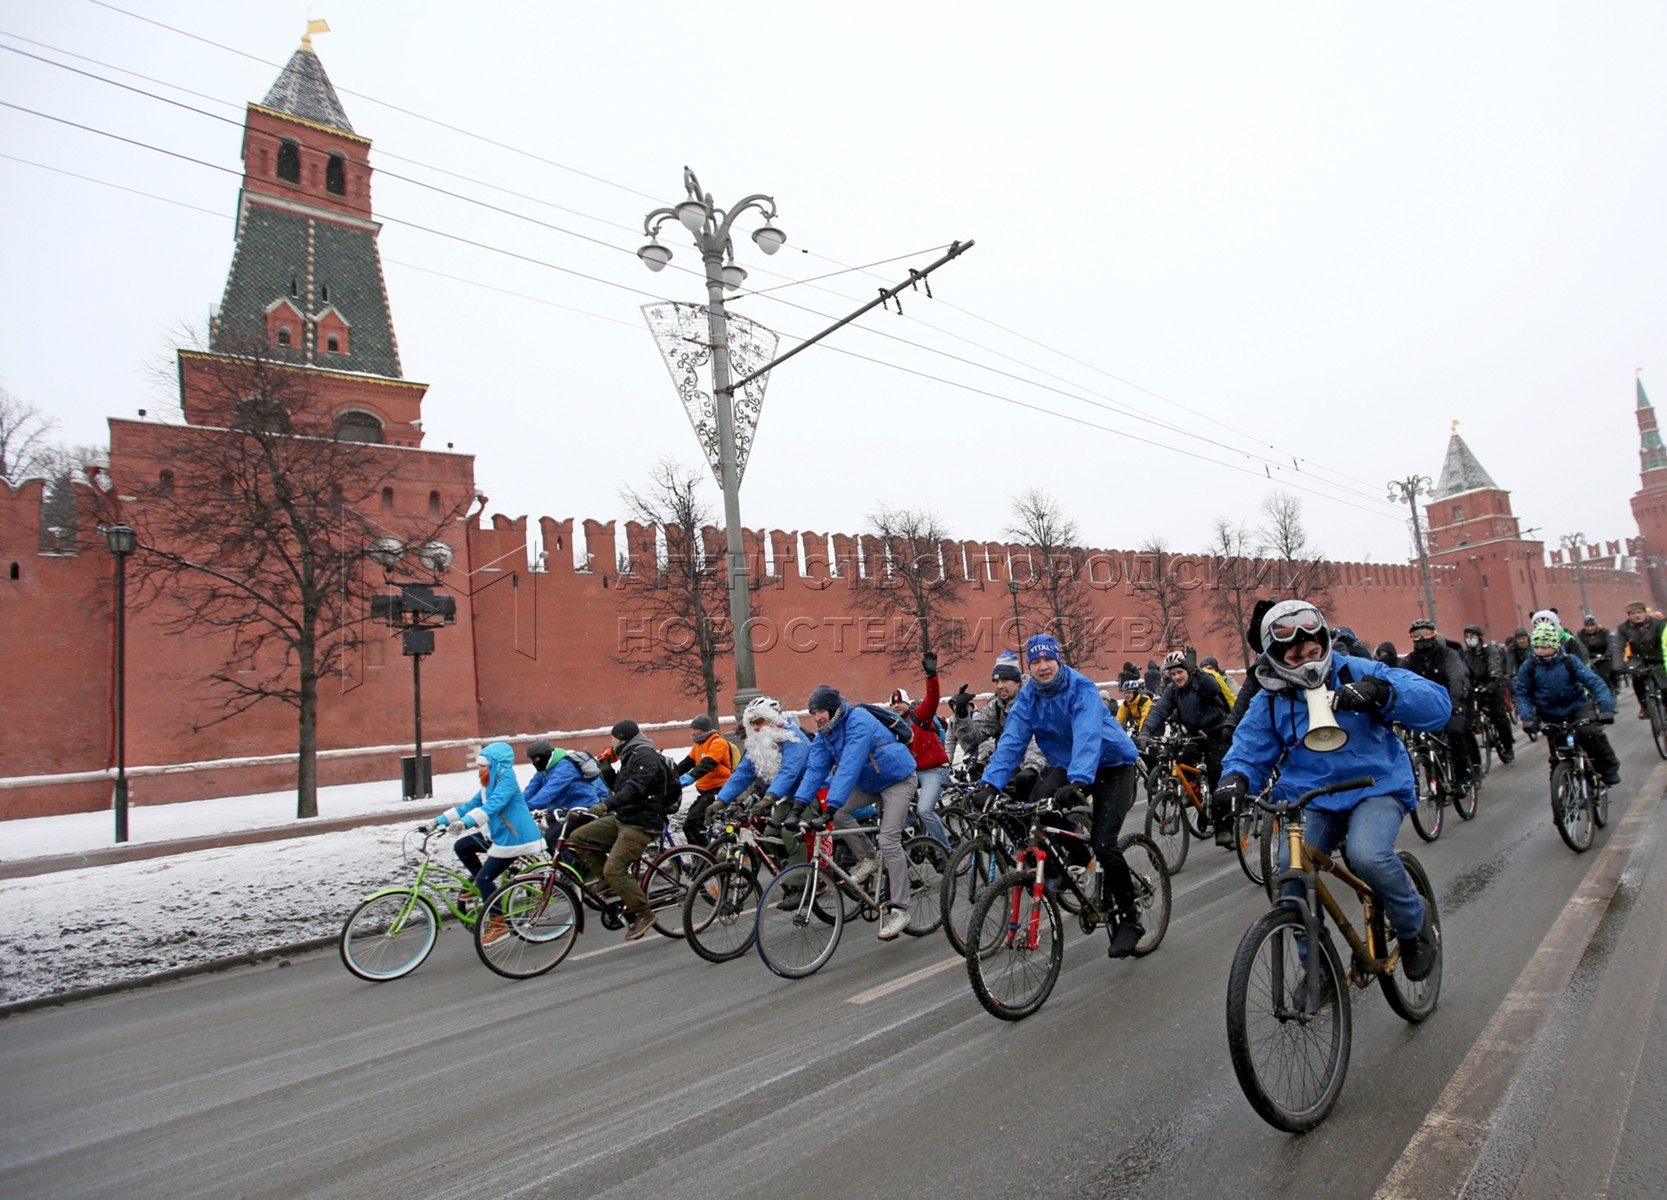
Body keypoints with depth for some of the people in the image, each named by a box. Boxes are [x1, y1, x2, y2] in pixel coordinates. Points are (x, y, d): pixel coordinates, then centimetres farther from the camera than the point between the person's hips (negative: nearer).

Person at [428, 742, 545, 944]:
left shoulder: (506, 779, -16)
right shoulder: (489, 785, 13)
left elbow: (493, 804, -31)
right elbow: (469, 805, 12)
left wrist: (467, 822, -42)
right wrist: (441, 820, 6)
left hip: (514, 837, -10)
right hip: (499, 834, 10)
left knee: (484, 879, -9)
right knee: (462, 847, 8)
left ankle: (498, 924, 3)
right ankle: (484, 889, 20)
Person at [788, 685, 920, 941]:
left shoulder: (858, 722, -30)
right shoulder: (825, 733, -5)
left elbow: (849, 767, -39)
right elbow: (816, 768, -12)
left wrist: (831, 807, -46)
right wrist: (798, 807, -23)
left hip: (897, 779, -8)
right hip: (869, 783, 8)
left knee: (888, 841, -16)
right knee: (839, 813, -15)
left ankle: (899, 910, -8)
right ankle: (868, 859, 5)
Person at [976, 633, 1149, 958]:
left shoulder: (1081, 688, -23)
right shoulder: (1028, 697, -7)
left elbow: (1087, 736, -38)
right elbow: (1011, 741, -16)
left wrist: (1078, 783, -53)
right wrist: (991, 785, -29)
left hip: (1111, 765, -5)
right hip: (1066, 766, 5)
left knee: (1103, 843, -18)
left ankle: (1128, 920, 3)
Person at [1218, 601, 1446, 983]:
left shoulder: (1358, 673, -5)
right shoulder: (1271, 700, 3)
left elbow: (1437, 704, -13)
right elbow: (1249, 751, 3)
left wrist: (1380, 692, -32)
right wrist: (1236, 778, -21)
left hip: (1375, 788, -2)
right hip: (1312, 800, 3)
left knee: (1367, 855, -31)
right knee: (1290, 870, -19)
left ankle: (1414, 925, 4)